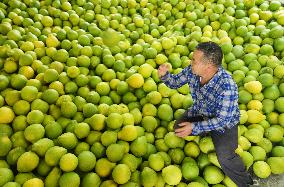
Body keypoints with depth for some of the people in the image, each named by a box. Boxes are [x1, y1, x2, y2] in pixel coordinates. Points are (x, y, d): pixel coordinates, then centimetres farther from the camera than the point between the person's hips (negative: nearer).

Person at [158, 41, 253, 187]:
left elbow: (222, 120, -31)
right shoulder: (192, 70, -22)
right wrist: (164, 75, -25)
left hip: (225, 121, -6)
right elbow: (175, 82, -3)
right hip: (199, 112, 6)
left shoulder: (227, 86, -38)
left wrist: (194, 127, -34)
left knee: (225, 158, -20)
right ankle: (206, 134, 21)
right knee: (178, 128, -7)